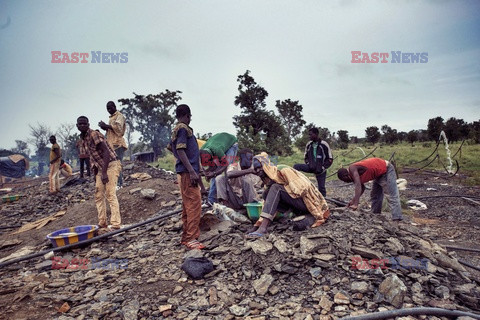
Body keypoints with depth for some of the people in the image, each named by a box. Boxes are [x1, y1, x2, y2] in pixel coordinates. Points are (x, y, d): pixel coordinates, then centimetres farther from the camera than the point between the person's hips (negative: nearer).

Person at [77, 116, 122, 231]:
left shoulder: (94, 134, -15)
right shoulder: (83, 139, 13)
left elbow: (106, 152, -23)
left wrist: (104, 172, -27)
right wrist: (95, 173, 17)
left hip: (111, 165, -9)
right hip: (100, 168, 9)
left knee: (110, 194, -15)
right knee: (98, 195, 8)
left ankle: (116, 224, -15)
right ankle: (102, 224, 15)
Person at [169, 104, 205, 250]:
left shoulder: (177, 129, 19)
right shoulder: (183, 128, -10)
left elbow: (171, 147, 29)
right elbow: (180, 150, -18)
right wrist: (192, 171, -23)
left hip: (185, 173, 10)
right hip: (187, 172, -10)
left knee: (187, 206, 13)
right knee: (194, 205, -10)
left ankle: (186, 237, 19)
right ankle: (192, 238, -8)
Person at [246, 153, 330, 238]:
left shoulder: (282, 170, -14)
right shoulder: (269, 177, 10)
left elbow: (303, 189, -20)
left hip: (306, 202, -8)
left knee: (275, 188, -23)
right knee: (268, 192, 4)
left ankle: (262, 228, -32)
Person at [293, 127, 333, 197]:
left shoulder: (324, 145, -11)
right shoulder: (309, 144, 3)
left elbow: (330, 159, -7)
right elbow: (306, 156, 17)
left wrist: (322, 168, -15)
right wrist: (308, 164, -2)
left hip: (320, 170, -4)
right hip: (311, 167, 4)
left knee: (321, 188, -2)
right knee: (296, 166, -15)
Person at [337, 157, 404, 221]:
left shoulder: (352, 168, -26)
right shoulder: (355, 172, 2)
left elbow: (358, 185, -38)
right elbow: (362, 187, 12)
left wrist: (356, 204, -42)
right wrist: (353, 200, 6)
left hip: (386, 170, -10)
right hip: (379, 174, 11)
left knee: (392, 196, -15)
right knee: (374, 195, 14)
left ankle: (397, 219, -17)